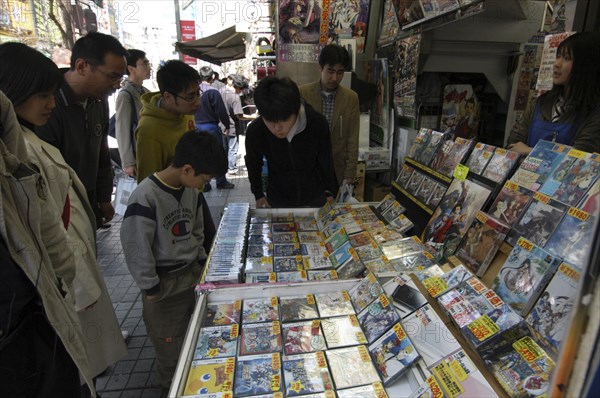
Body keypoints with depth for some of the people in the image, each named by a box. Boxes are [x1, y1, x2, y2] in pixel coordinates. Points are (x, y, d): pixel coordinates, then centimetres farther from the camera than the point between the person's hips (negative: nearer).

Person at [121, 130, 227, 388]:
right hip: (165, 283, -6)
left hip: (194, 273, 6)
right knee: (172, 346, 14)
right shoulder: (145, 197, -25)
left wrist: (201, 263, 10)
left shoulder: (192, 190, -3)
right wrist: (151, 288, -12)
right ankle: (173, 386, 41)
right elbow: (136, 249, -19)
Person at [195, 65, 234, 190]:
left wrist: (195, 124, 17)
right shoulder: (213, 92, -14)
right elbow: (221, 111, -14)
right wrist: (227, 126, -2)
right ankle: (221, 182, 18)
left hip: (197, 127, 5)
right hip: (211, 127, -5)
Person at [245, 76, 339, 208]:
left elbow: (326, 161, -7)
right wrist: (259, 195, 6)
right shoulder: (254, 132, -22)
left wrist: (329, 192, 4)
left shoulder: (318, 123, -24)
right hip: (277, 201, 0)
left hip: (316, 199, 0)